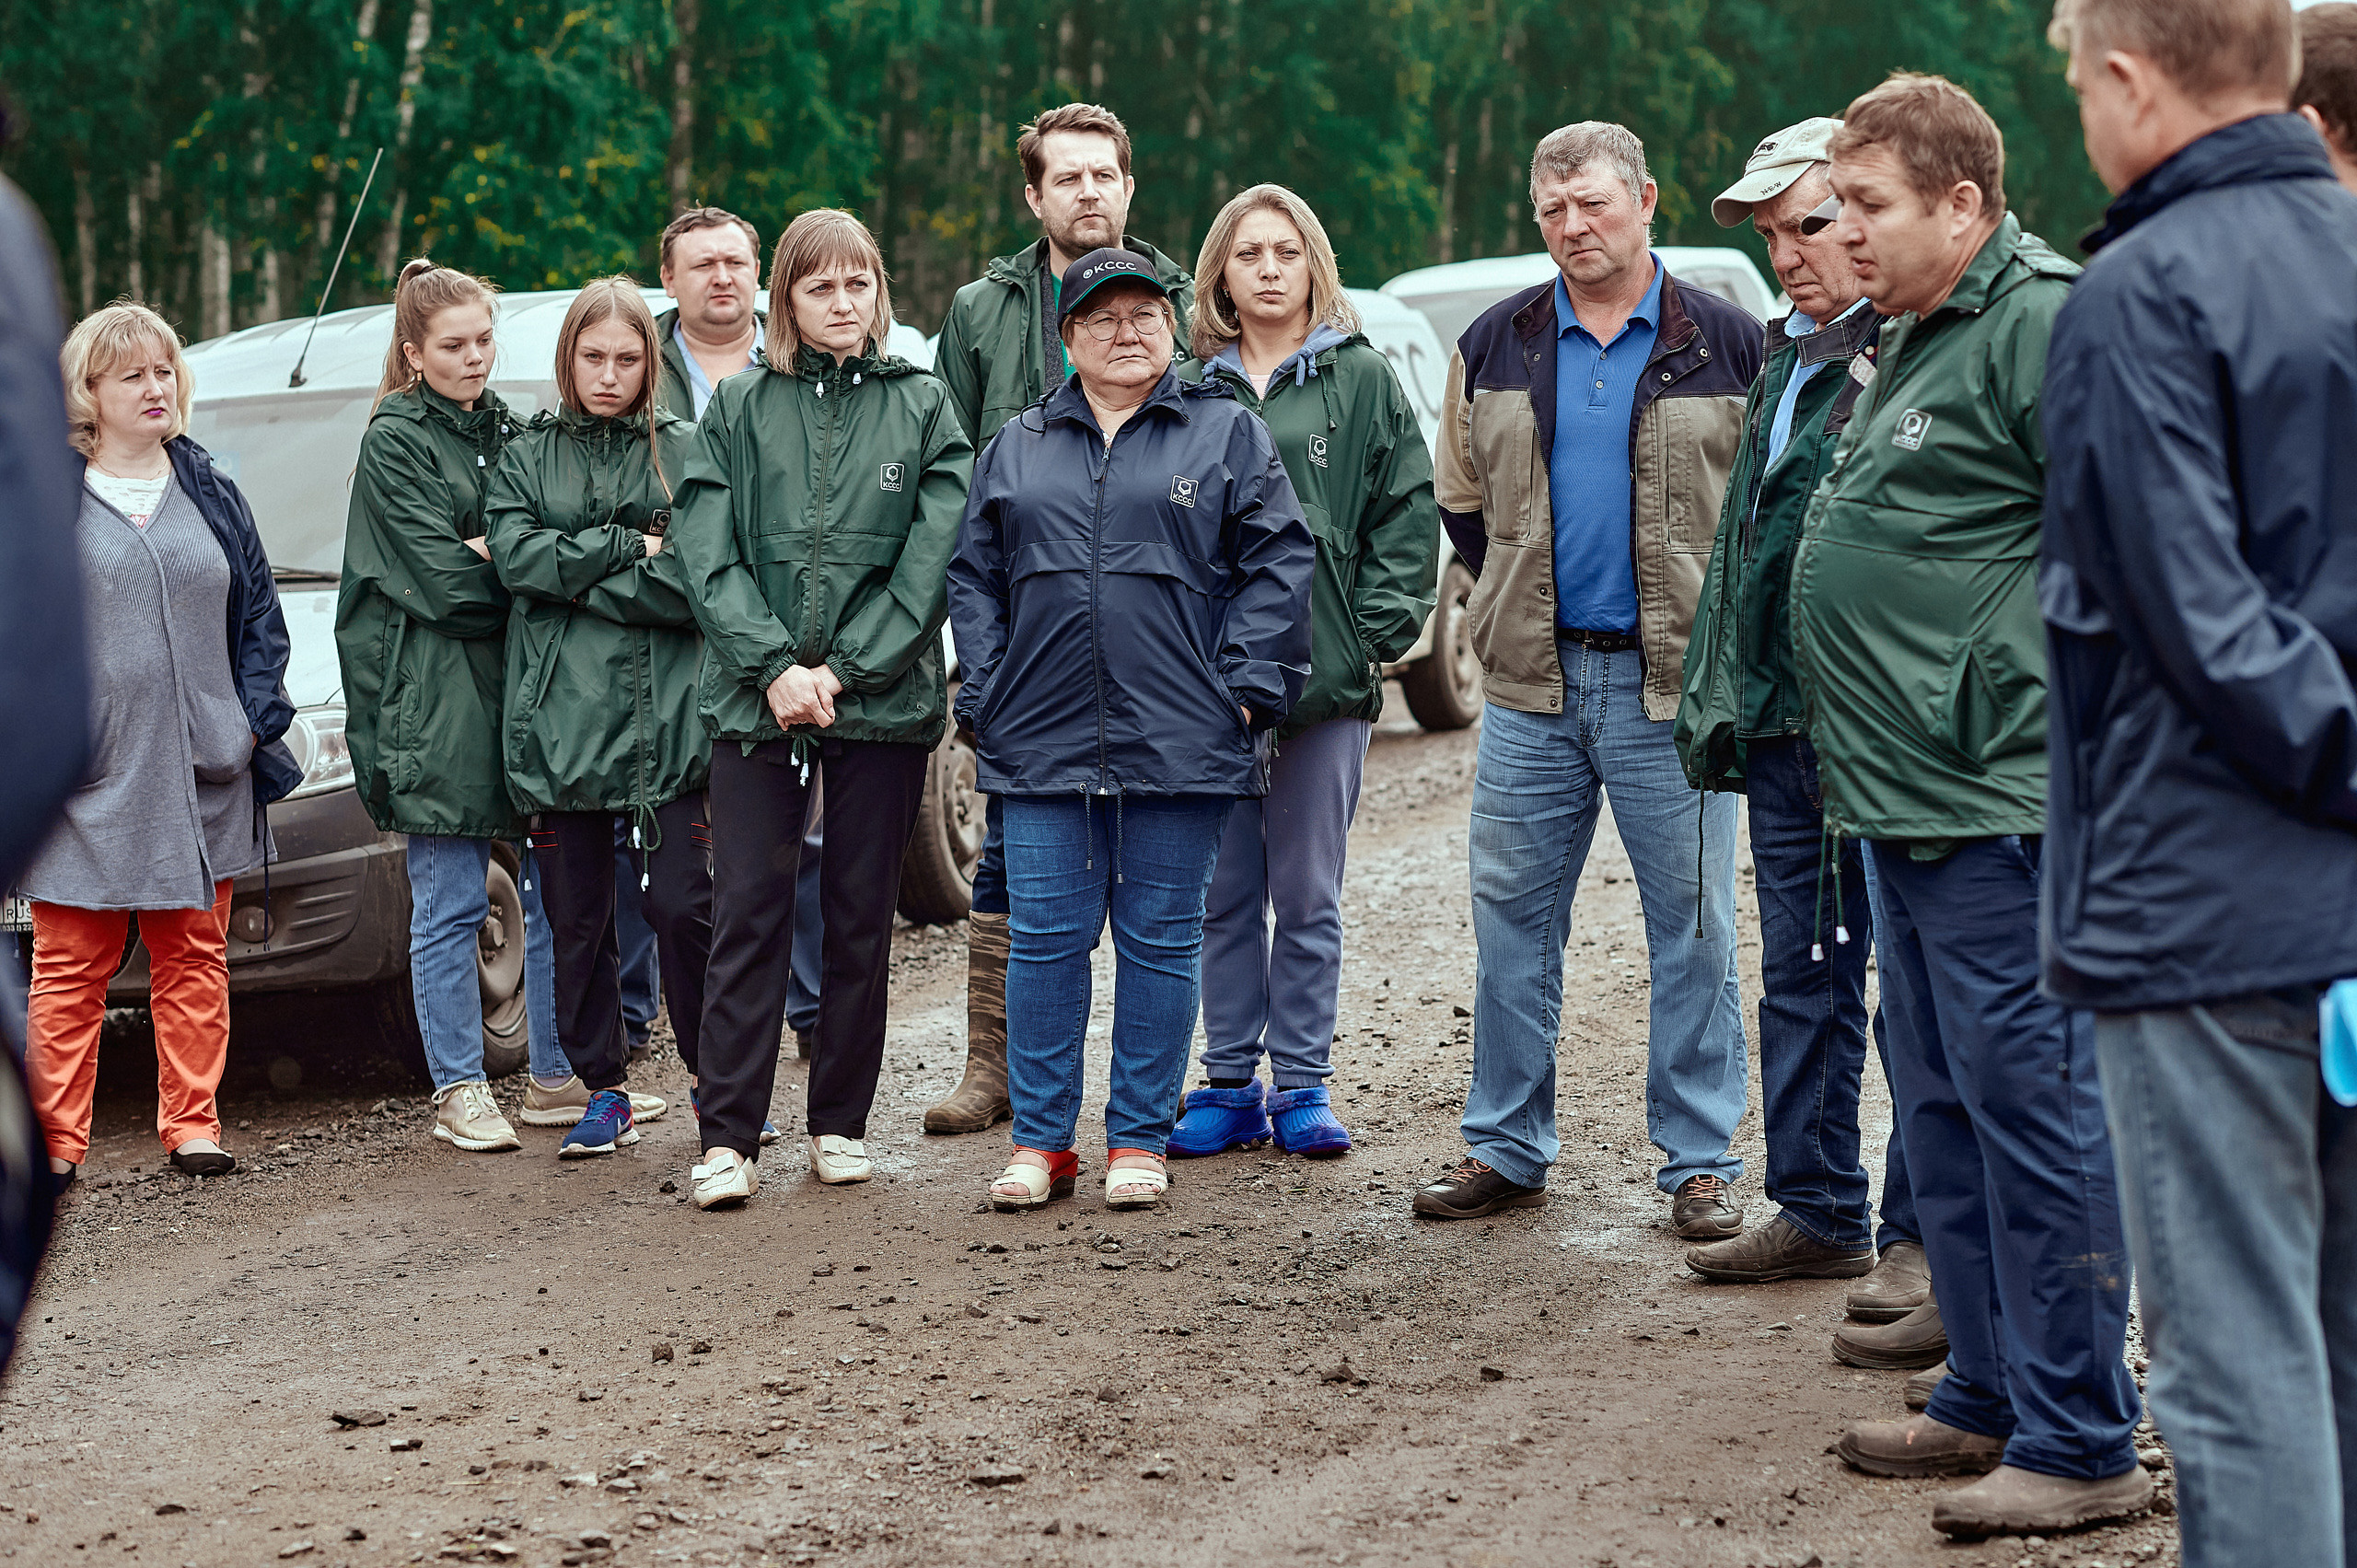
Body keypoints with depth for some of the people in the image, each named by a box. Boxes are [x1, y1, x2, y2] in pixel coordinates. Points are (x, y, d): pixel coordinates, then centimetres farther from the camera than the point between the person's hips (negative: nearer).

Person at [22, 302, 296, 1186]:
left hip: (201, 777, 3)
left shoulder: (210, 495, 12)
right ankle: (56, 1139, 3)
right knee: (70, 967, -1)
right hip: (88, 781, -3)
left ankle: (192, 1123, 15)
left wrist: (255, 720, 3)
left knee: (195, 958, 8)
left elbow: (260, 615, 14)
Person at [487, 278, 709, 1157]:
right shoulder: (526, 459, 13)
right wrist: (627, 548, -9)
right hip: (558, 722, 2)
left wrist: (568, 572, -7)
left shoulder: (686, 453, 6)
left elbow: (696, 585, -7)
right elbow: (515, 557, -4)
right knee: (576, 918, 6)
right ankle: (603, 1090, 16)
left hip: (666, 720, -2)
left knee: (683, 904, -7)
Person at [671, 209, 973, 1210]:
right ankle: (727, 1137, -2)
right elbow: (708, 555, -1)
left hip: (884, 703, 0)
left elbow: (930, 562, -3)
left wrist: (843, 670, -11)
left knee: (862, 920, 6)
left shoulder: (922, 408, 5)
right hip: (754, 702, 0)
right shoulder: (738, 410, 6)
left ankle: (841, 1124, 16)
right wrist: (774, 668, -13)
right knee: (747, 914, -4)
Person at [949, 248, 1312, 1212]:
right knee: (1045, 940, 2)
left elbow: (1277, 565, 1)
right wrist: (987, 699, 3)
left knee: (1160, 941, 4)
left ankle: (1139, 1140, 12)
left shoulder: (1227, 434, 6)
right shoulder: (1018, 448, 14)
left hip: (1180, 739, -2)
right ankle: (1040, 1140, 11)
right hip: (1043, 739, 2)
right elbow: (973, 579, 13)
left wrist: (1246, 687, -8)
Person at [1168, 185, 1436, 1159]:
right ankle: (1231, 1083, 15)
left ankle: (1302, 1086, 12)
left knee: (1307, 896, 4)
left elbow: (1408, 514, 2)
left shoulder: (1362, 380, 4)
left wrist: (1377, 632, -6)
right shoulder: (1190, 388, 9)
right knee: (1224, 894, 7)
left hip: (1326, 677, -2)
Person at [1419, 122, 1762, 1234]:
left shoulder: (1728, 344, 0)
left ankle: (1701, 1162, 9)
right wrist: (1516, 600, 12)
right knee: (1511, 917, 6)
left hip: (1671, 683, -3)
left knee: (1692, 927, 1)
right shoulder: (1494, 347, 8)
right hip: (1531, 684, 3)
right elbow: (1461, 498, 19)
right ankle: (1505, 1150, 15)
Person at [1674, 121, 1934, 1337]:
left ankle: (1925, 1235, 7)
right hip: (1787, 727, 9)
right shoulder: (1788, 356, 17)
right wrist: (1726, 698, 20)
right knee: (1800, 977, 14)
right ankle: (1820, 1212, 24)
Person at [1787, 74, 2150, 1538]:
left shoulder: (2045, 321, -12)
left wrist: (2049, 738, -18)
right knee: (1945, 1112, 16)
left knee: (2030, 1104, -6)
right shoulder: (1917, 338, 19)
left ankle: (2082, 1443, 1)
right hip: (1909, 806, 11)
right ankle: (1991, 1401, 26)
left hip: (1999, 808, -11)